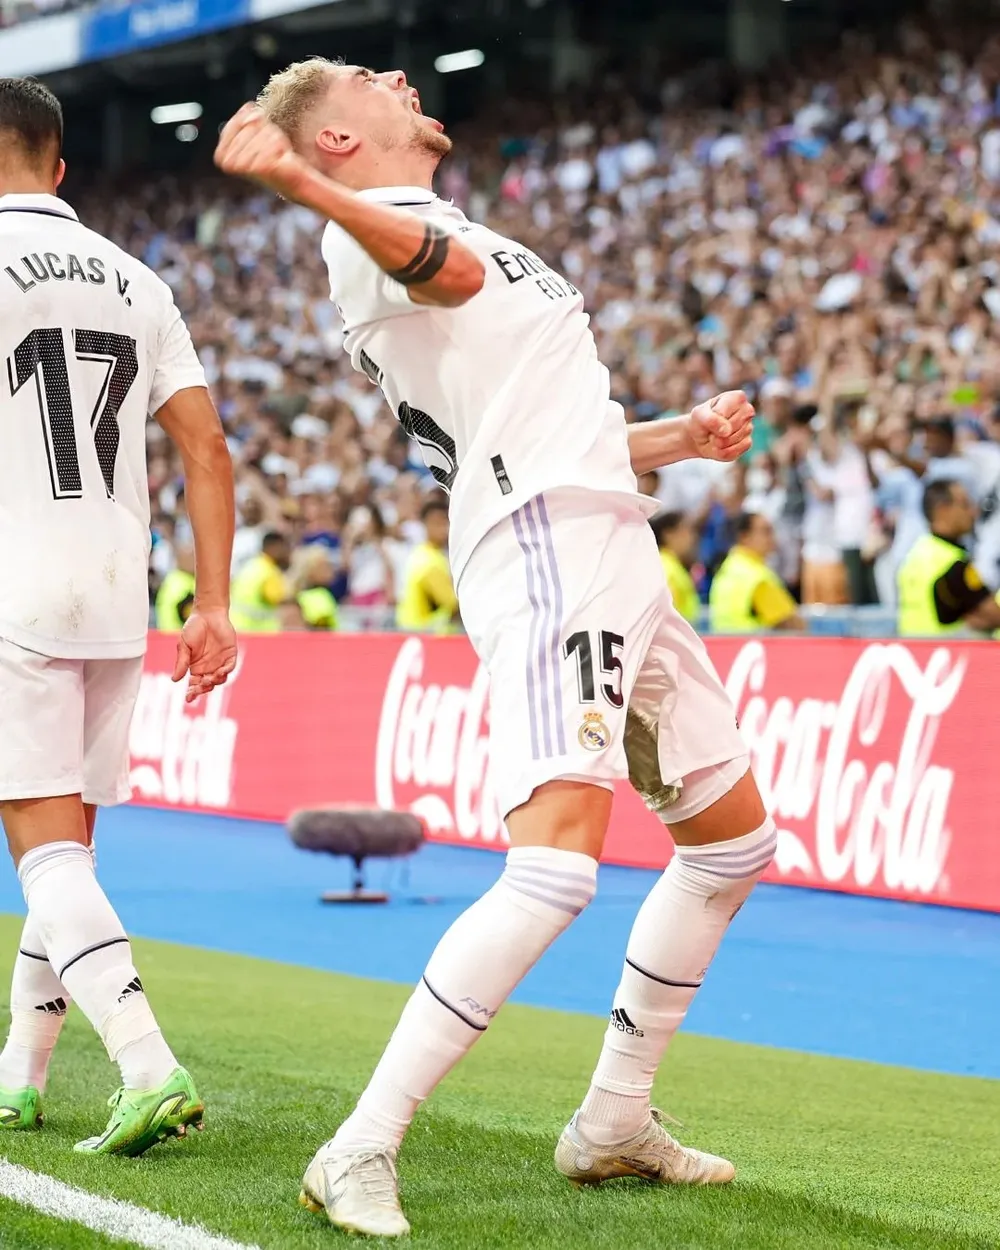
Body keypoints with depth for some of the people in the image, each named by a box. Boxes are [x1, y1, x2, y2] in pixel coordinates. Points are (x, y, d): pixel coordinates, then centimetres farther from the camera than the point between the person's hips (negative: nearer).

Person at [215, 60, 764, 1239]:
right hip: (548, 552, -10)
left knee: (733, 837, 20)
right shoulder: (373, 228, -4)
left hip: (615, 555, 10)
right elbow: (453, 268, -30)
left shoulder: (455, 229, 27)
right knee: (558, 865, -26)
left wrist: (682, 437, 19)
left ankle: (614, 1119, 27)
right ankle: (360, 1151, -21)